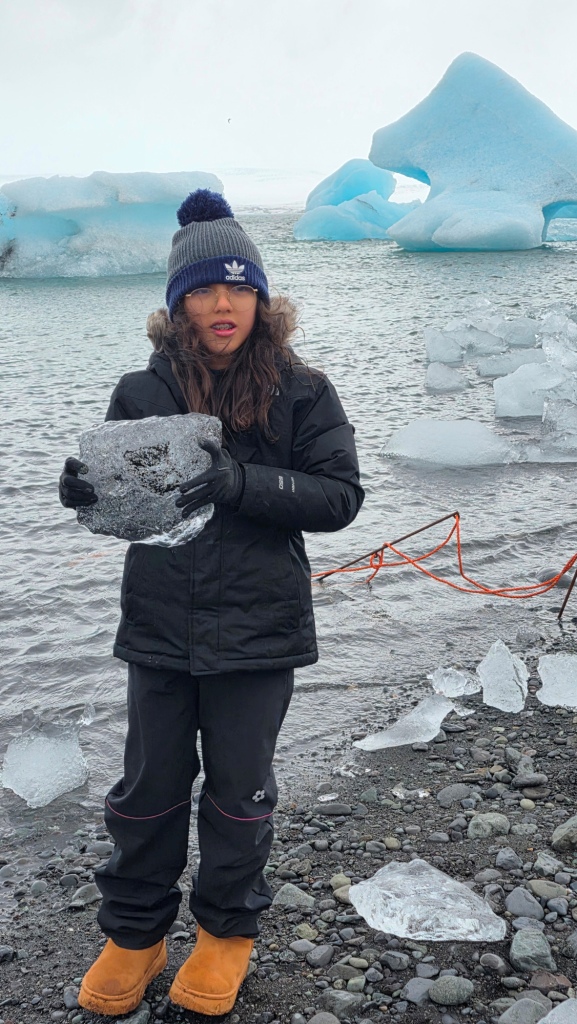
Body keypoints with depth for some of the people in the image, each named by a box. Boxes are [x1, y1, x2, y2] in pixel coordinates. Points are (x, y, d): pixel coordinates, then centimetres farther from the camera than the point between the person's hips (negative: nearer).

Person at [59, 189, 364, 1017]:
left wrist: (243, 484, -27)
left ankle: (229, 928, 37)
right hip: (159, 628, 2)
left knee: (238, 791, 14)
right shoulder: (143, 394, -3)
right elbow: (111, 494, 4)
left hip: (256, 631, -1)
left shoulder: (301, 394, -7)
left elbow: (340, 496, -13)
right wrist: (84, 489, -21)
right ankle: (133, 935, 35)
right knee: (148, 788, 14)